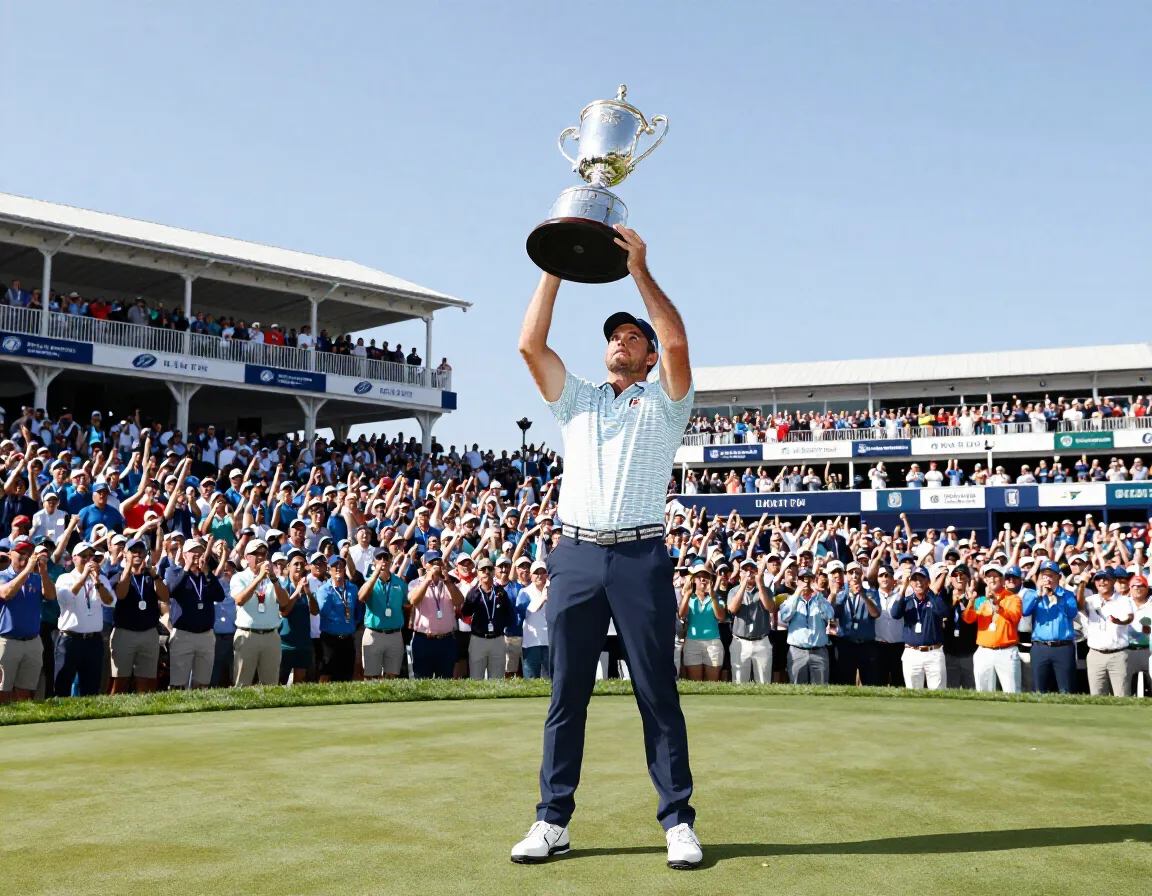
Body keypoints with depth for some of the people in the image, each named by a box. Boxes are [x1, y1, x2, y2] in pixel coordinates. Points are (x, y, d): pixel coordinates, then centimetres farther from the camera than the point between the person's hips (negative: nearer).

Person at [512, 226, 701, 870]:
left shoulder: (664, 401, 12)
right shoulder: (576, 400, 21)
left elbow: (678, 342, -7)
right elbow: (531, 344, 9)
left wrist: (641, 270, -6)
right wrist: (555, 269, 7)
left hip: (641, 556, -3)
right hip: (575, 554, 3)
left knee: (658, 693, -1)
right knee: (567, 694, 4)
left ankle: (678, 821, 5)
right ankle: (553, 822, 9)